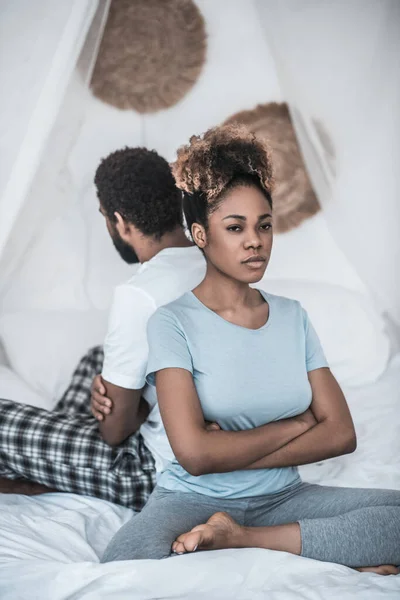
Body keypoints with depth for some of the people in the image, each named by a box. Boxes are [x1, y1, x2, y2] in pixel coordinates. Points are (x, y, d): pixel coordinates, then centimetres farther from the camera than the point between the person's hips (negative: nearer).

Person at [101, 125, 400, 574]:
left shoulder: (292, 316, 7)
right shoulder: (173, 323, -7)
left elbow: (341, 433, -2)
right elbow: (195, 454, -18)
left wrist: (231, 453, -12)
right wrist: (296, 424, -6)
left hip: (282, 497, 4)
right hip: (193, 501, -4)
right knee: (125, 564, -36)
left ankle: (240, 538, -15)